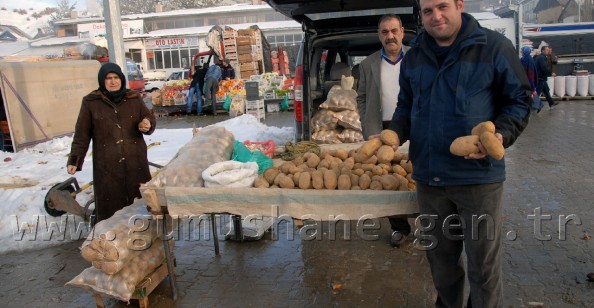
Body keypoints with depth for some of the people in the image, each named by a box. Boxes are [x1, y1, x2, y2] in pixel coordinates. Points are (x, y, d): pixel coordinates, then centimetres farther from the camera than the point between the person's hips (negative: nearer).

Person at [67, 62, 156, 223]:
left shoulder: (134, 98, 5)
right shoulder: (90, 102, 1)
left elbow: (150, 119, 12)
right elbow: (82, 134, 4)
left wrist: (147, 125, -13)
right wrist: (75, 159, -1)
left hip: (135, 162, 2)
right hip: (107, 165, -2)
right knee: (110, 207, 0)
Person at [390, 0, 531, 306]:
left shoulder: (494, 46, -5)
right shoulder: (413, 56, 8)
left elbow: (518, 100, 0)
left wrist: (501, 135, -19)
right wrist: (394, 134, -3)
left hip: (478, 175, -4)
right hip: (429, 177, 4)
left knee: (483, 264, 7)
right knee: (440, 258, 19)